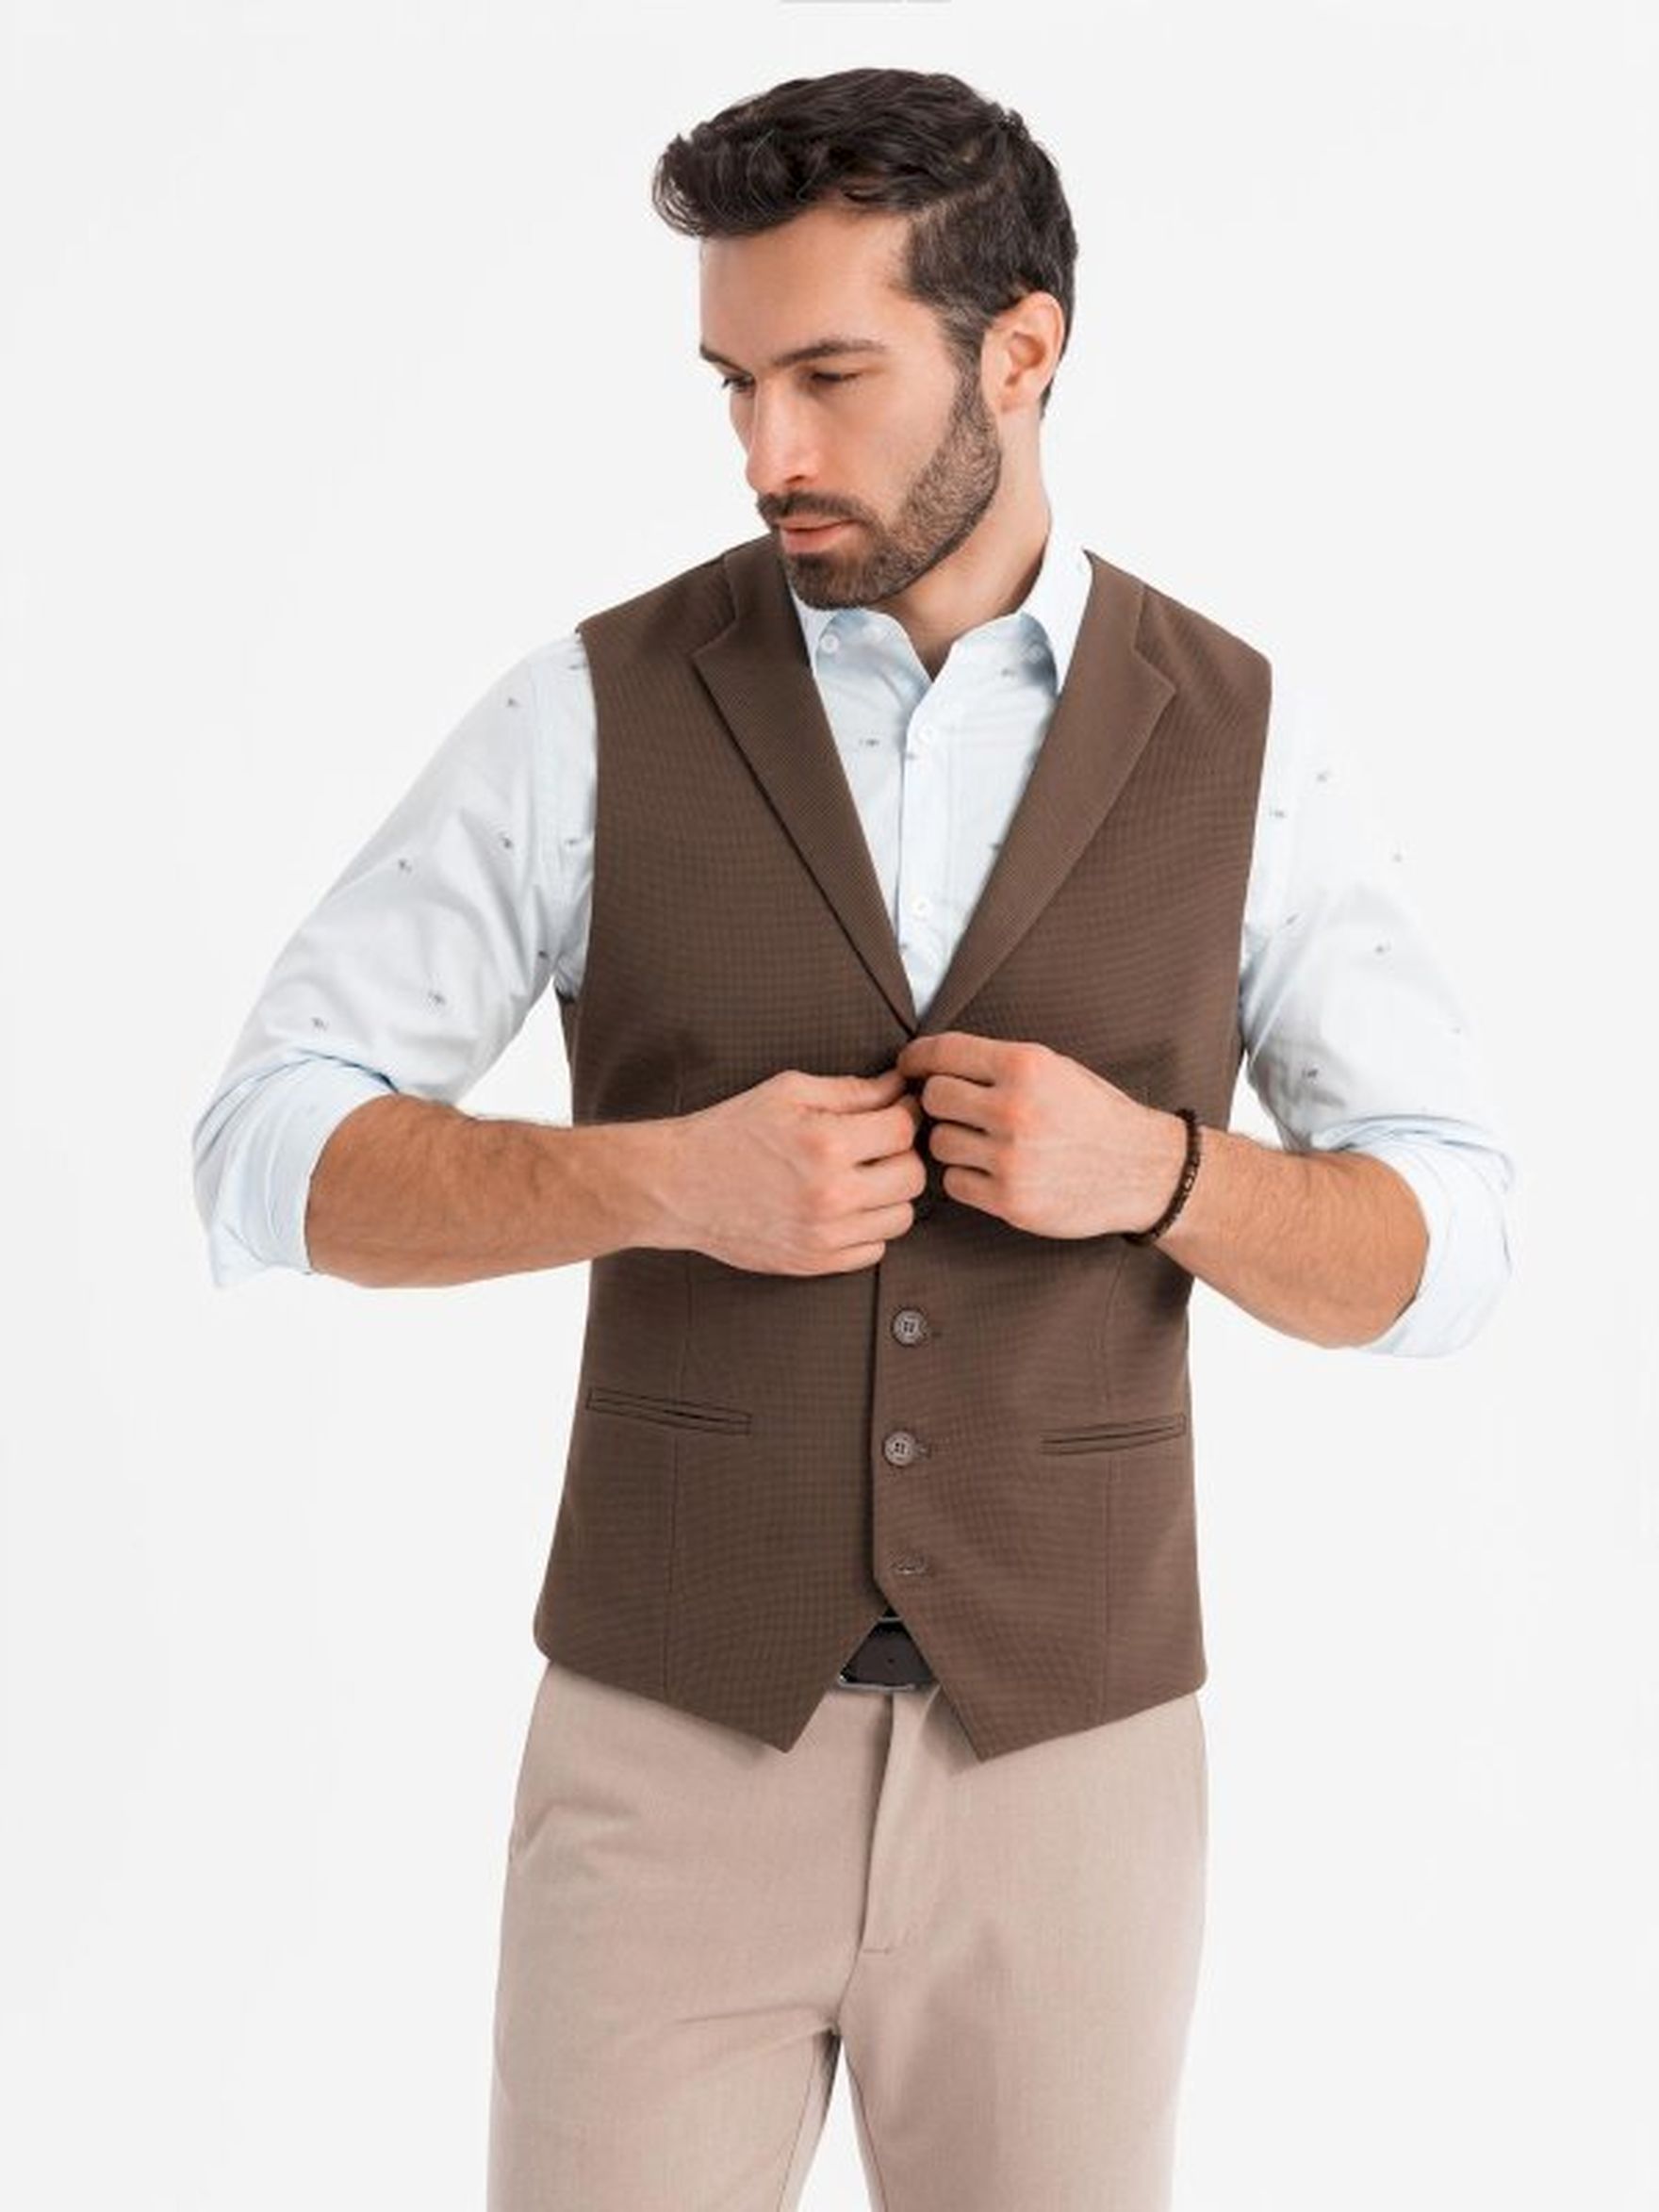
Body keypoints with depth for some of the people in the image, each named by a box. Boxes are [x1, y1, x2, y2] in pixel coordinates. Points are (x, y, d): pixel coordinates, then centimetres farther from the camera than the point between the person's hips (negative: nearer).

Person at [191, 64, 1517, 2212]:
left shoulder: (1243, 744, -2)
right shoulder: (595, 714, -6)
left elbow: (1430, 1252, 0)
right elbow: (272, 1161, -7)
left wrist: (1153, 1171, -22)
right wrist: (663, 1177, -24)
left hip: (1064, 1757, 1)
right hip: (676, 1746, -1)